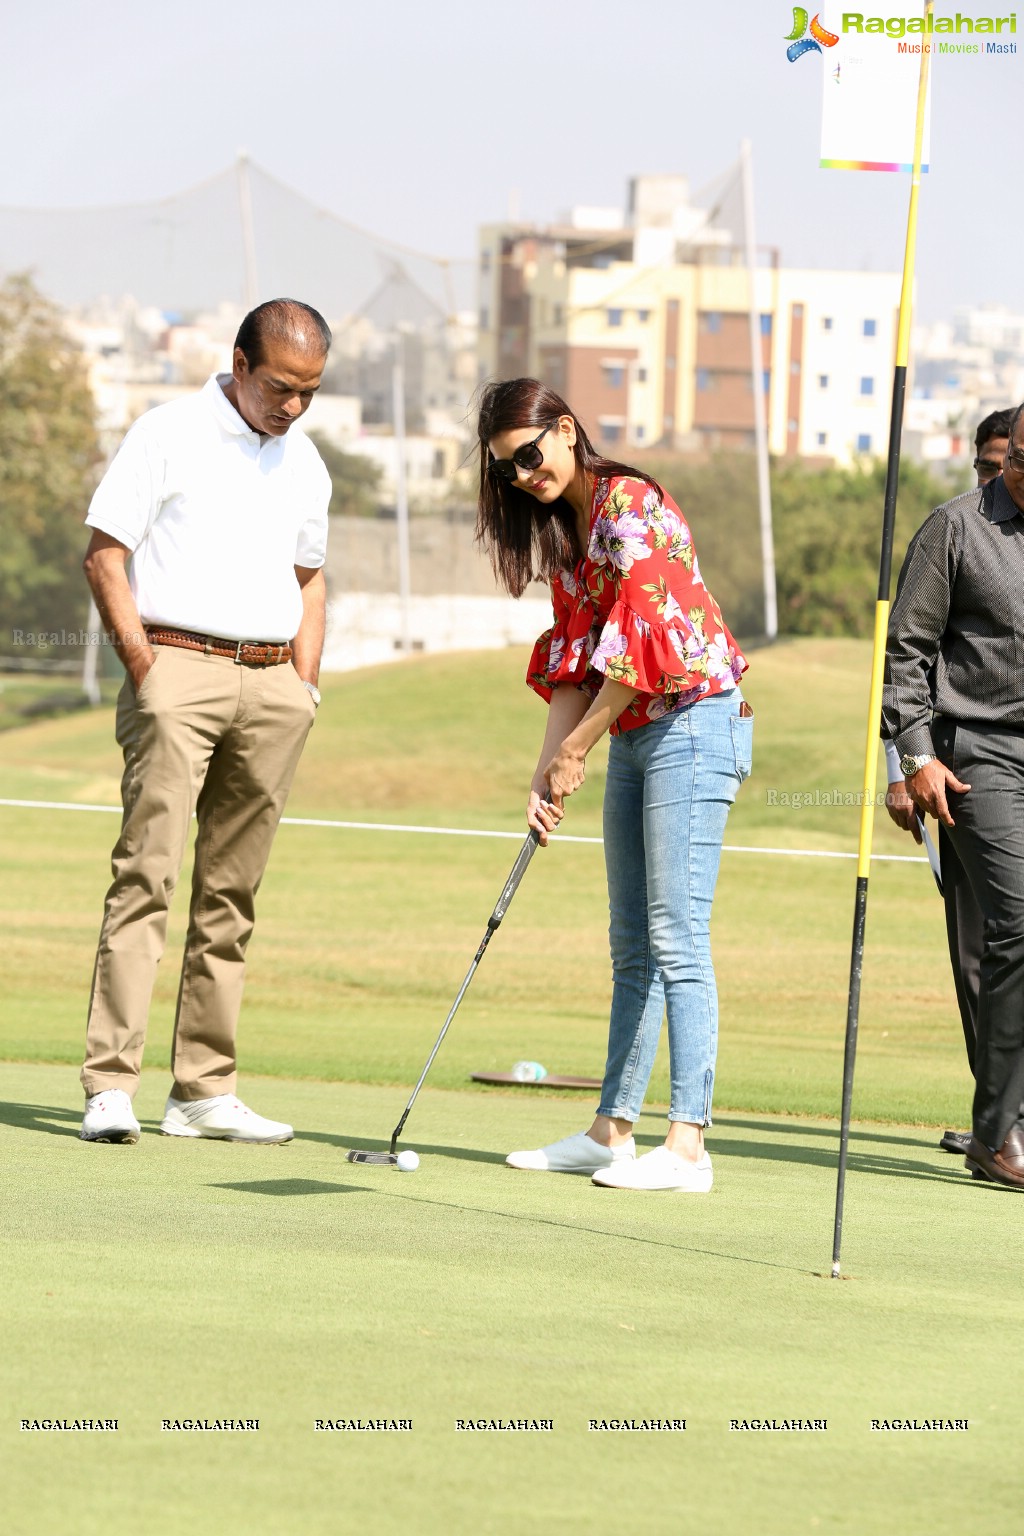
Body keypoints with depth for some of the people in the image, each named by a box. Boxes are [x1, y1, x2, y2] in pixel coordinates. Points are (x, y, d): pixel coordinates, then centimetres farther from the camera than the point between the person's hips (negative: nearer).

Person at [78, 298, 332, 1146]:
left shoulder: (304, 463, 16)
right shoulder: (170, 433, -2)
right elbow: (105, 555, -5)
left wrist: (304, 686, 14)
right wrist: (144, 666, -11)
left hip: (272, 683, 6)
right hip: (179, 668, -6)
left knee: (231, 891, 5)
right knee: (147, 872, -12)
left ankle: (204, 1089, 8)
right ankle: (111, 1085, -15)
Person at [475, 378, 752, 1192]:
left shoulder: (630, 506, -14)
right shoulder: (565, 529, 14)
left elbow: (647, 643, -19)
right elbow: (574, 658, 11)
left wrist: (578, 747, -11)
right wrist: (551, 768, 0)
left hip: (694, 725, -10)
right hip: (634, 737, 10)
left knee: (676, 936, -13)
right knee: (633, 945, 11)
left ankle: (687, 1145, -14)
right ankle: (614, 1129, 16)